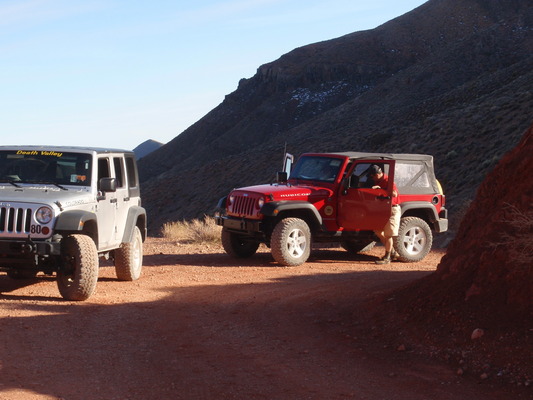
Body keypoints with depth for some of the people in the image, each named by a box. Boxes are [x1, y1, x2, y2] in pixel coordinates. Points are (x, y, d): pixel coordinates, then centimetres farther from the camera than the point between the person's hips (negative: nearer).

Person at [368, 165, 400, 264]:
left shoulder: (388, 180, -18)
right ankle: (391, 251, 23)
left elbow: (394, 194, -29)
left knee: (388, 234, -6)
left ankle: (387, 258, 0)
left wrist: (380, 189, -30)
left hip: (392, 209, -9)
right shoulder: (377, 181, 9)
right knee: (378, 231, 11)